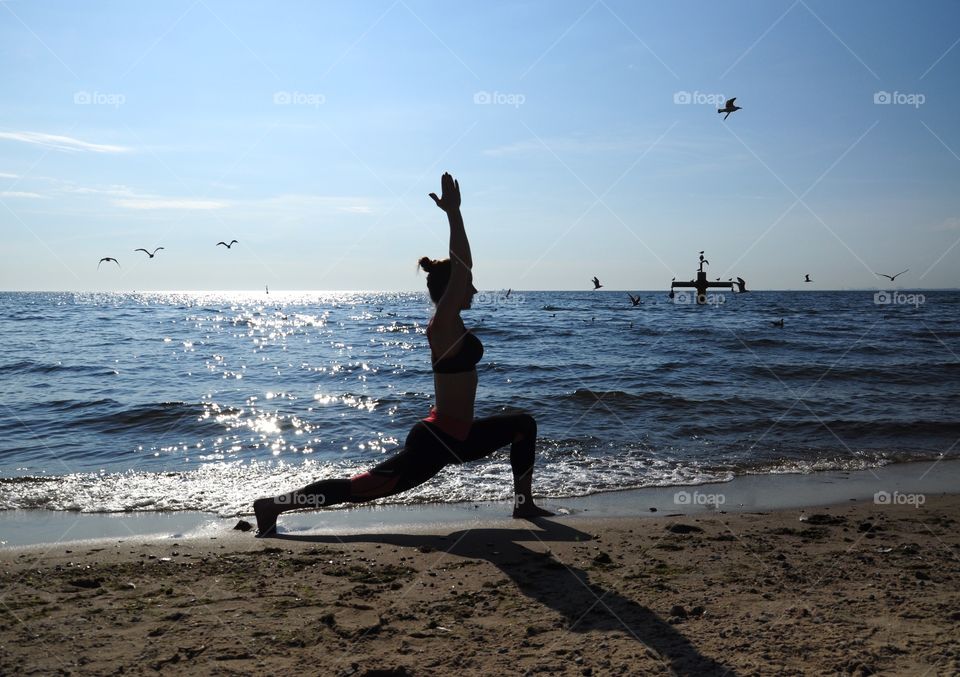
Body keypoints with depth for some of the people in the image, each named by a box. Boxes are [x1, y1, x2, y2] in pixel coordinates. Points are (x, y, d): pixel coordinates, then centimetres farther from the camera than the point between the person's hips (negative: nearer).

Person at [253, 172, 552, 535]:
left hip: (456, 436, 10)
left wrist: (454, 213, 14)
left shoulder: (448, 323, 9)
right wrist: (453, 213, -21)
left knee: (523, 425, 19)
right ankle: (273, 505, 0)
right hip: (437, 439, -10)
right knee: (362, 486, -6)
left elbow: (459, 264, 13)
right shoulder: (443, 325, -16)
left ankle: (524, 504, 23)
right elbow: (461, 267, -24)